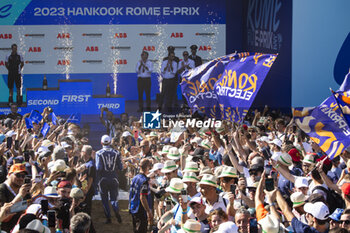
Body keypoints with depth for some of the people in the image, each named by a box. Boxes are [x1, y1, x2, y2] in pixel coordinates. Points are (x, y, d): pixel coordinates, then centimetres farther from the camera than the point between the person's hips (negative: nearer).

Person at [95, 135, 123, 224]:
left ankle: (108, 217, 6)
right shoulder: (116, 153, -2)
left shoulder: (99, 153, -9)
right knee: (114, 198, 10)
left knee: (105, 199, 10)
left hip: (103, 179, -1)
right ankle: (116, 211, -18)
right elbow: (121, 167, -1)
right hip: (114, 179, 2)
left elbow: (98, 168, -15)